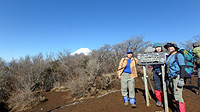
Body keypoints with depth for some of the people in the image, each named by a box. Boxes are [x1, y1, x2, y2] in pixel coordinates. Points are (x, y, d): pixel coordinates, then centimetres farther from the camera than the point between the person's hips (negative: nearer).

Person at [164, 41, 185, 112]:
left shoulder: (178, 55, -6)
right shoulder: (168, 57, 14)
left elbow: (182, 67, -13)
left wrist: (181, 79, -20)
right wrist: (168, 79, 19)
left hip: (177, 77, -7)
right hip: (171, 78, 7)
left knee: (178, 95, -7)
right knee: (175, 95, 13)